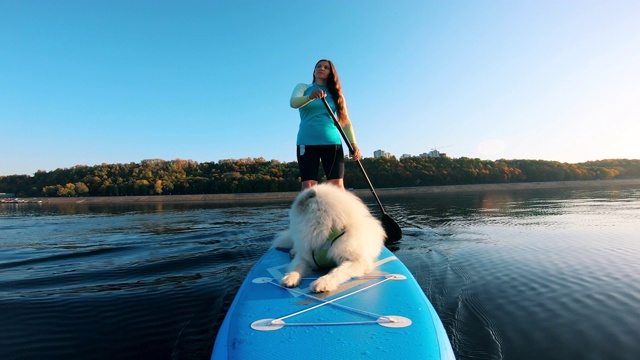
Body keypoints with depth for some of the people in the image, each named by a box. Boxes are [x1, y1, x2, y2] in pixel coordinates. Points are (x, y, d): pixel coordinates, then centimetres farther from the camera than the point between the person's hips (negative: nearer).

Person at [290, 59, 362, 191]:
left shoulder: (336, 94, 16)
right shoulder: (303, 87, 12)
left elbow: (345, 120, 8)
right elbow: (293, 103, -10)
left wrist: (353, 143, -7)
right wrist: (311, 97, -31)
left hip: (332, 142, 2)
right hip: (307, 142, -1)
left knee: (337, 185, -8)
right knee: (308, 186, -9)